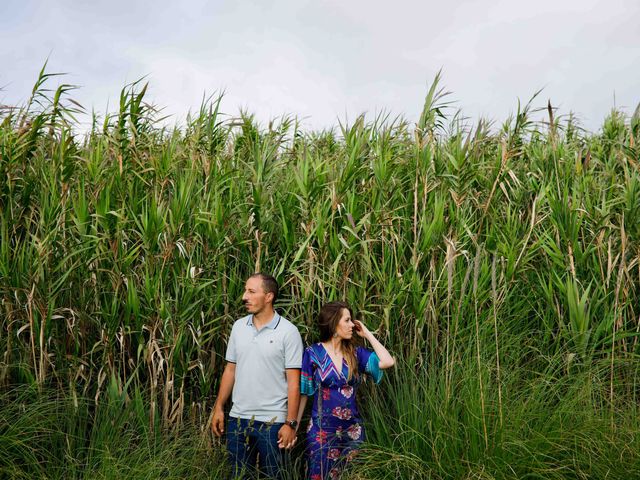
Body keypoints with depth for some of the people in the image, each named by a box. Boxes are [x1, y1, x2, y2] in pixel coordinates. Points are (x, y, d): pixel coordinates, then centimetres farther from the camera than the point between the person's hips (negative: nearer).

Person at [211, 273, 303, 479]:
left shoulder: (288, 332, -11)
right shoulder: (238, 326, 4)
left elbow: (293, 381, -11)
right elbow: (230, 370, 11)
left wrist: (291, 423, -13)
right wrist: (219, 408, 7)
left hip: (272, 421, -4)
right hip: (238, 418, 4)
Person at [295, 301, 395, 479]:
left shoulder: (354, 353, 3)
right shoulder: (313, 353, -6)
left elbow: (388, 361, -10)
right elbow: (302, 394, -3)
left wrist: (367, 333, -3)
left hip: (352, 430, 4)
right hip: (322, 431, -3)